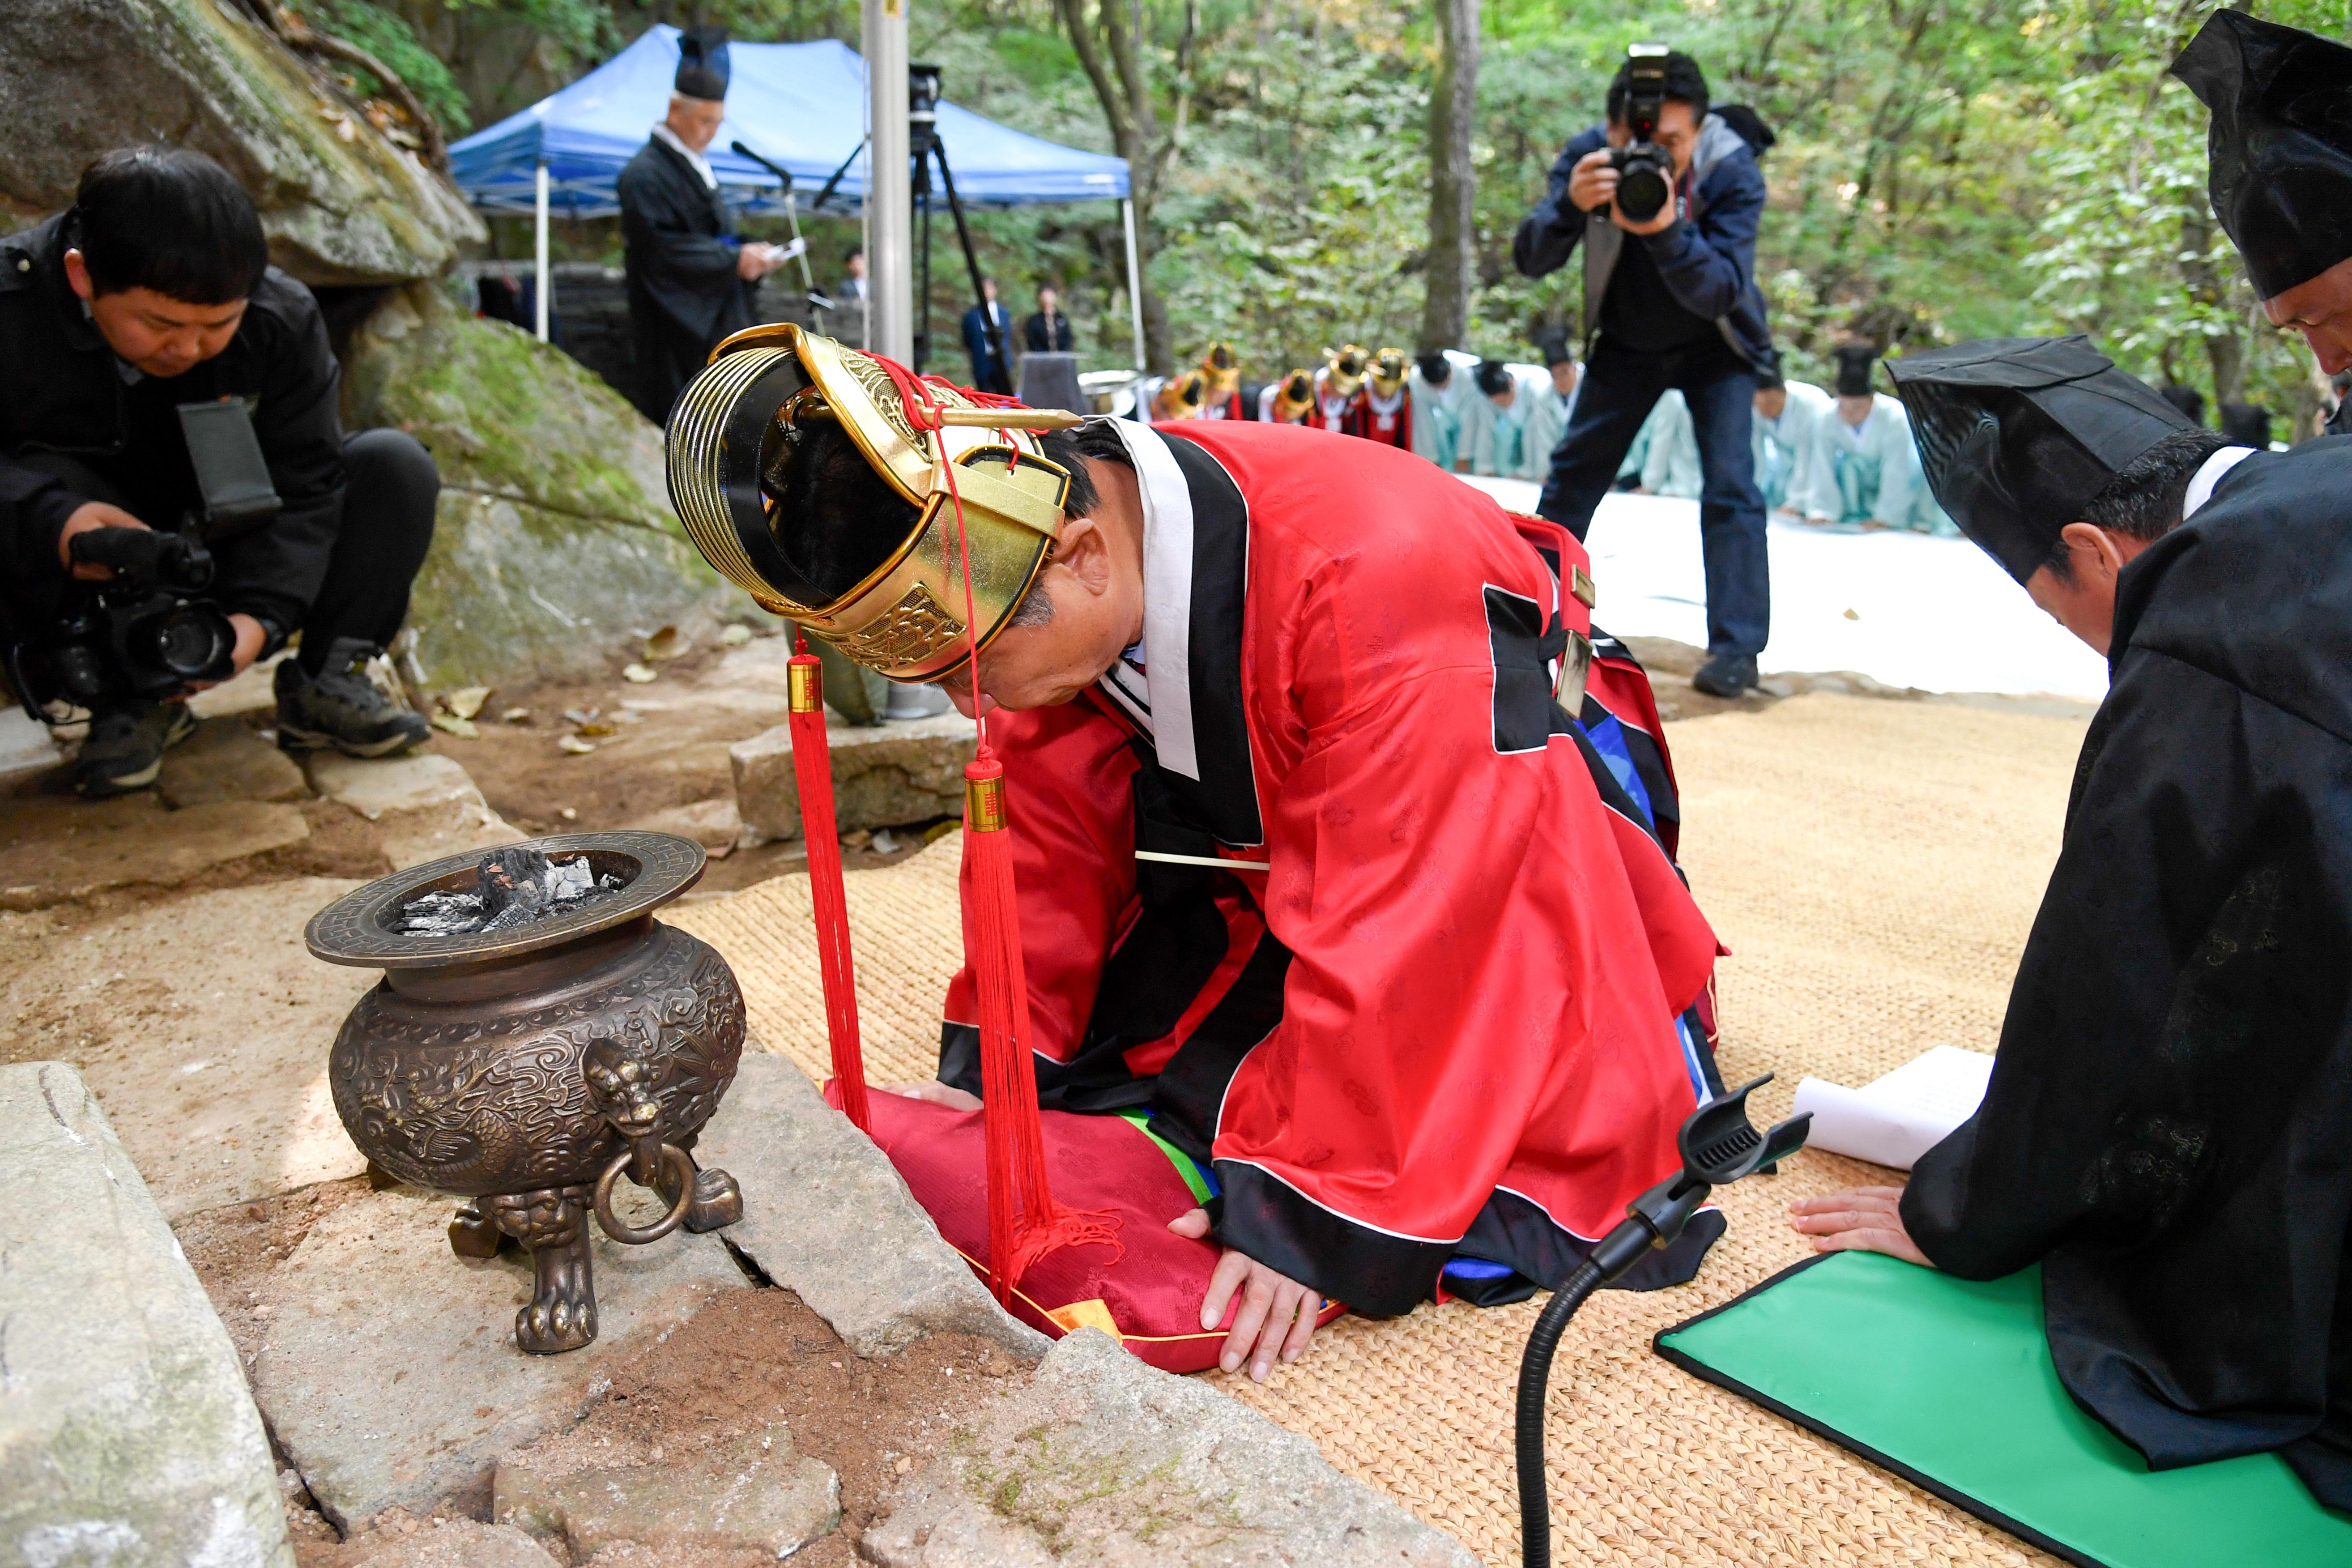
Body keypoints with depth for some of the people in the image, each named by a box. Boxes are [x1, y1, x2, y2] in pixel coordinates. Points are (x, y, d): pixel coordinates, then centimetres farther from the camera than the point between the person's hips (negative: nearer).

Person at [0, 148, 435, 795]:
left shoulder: (284, 319, -16)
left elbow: (302, 485, -15)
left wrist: (260, 614, -30)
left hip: (231, 571, 2)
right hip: (77, 584, -2)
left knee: (396, 467, -16)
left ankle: (326, 681, -12)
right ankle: (132, 697, -18)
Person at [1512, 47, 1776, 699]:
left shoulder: (1734, 172, -28)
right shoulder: (1589, 155, -22)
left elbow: (1719, 293, -36)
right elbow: (1530, 260, -28)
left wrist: (1666, 230, -52)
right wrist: (1571, 204, -48)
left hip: (1715, 348, -3)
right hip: (1626, 343, 3)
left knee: (1729, 484, -15)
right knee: (1573, 470, 6)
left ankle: (1737, 646, -13)